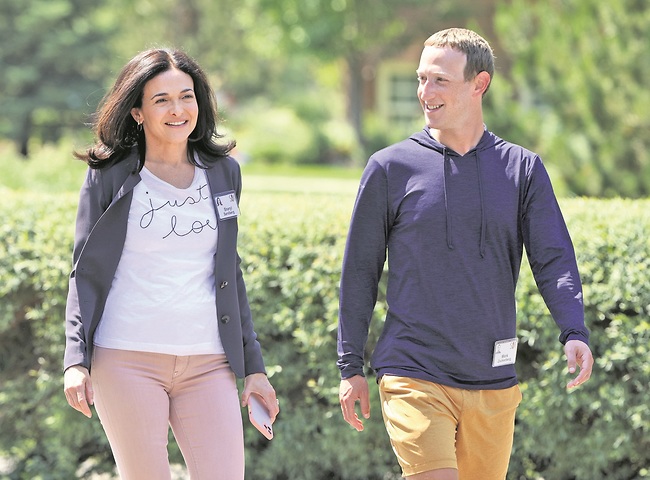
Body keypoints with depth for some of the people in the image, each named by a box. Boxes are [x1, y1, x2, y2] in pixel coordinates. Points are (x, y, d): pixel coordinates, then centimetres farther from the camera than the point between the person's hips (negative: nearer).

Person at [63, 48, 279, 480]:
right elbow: (87, 274, 3)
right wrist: (76, 360, -9)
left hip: (209, 363, 3)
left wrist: (254, 366, 15)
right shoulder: (110, 176, 2)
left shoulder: (223, 172, 12)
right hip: (127, 360, -3)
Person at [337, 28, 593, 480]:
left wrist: (575, 332, -20)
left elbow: (554, 260, -1)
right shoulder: (390, 168, 1)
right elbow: (360, 271, 7)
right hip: (414, 377, -2)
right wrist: (350, 367, 6)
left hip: (494, 381, 3)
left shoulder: (523, 169, 5)